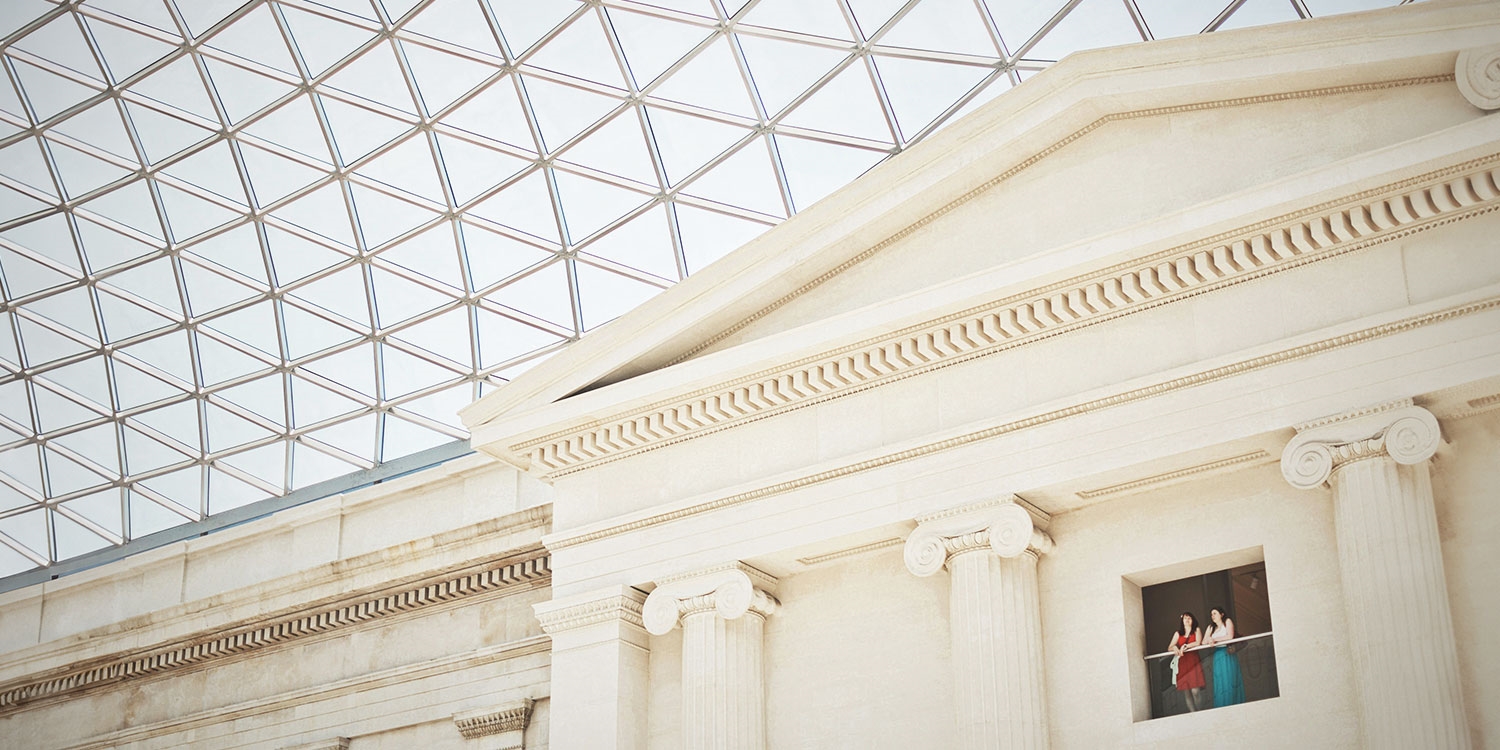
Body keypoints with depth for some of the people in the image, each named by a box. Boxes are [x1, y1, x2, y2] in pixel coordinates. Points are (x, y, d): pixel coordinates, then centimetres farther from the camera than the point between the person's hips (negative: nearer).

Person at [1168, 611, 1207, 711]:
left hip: (1193, 662, -3)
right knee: (1186, 692, -3)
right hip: (1182, 664, 3)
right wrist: (1174, 648, -7)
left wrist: (1185, 646, -9)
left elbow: (1198, 642, -3)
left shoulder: (1197, 630, 13)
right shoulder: (1178, 633, 20)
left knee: (1195, 690, -15)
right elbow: (1169, 648, 15)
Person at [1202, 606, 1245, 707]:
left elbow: (1230, 636, -8)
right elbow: (1204, 642, 11)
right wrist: (1210, 642, -12)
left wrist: (1214, 639, -5)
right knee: (1219, 685, -4)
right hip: (1217, 656, 4)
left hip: (1228, 656, -4)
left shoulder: (1228, 622, 6)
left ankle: (1232, 706, -10)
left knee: (1229, 682, -10)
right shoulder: (1211, 627, 19)